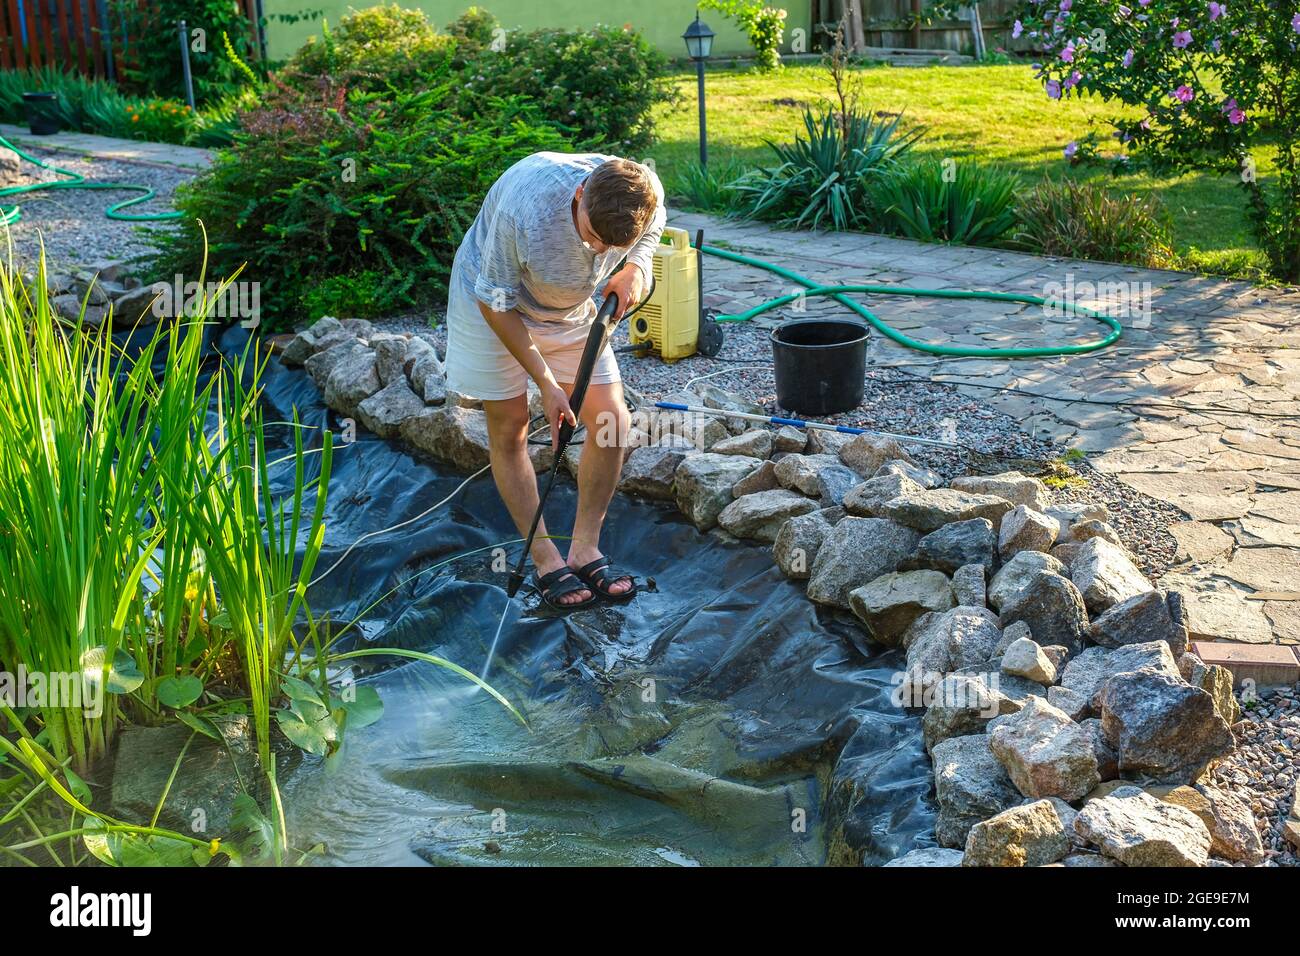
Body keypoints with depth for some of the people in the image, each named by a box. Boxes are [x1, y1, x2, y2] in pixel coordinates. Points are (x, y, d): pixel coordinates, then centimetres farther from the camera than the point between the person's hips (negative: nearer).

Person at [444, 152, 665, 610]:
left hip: (569, 308, 4)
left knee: (612, 420, -5)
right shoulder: (524, 205, -40)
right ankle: (545, 560, 9)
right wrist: (546, 383, -23)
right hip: (495, 302, -4)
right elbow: (496, 302, -26)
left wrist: (635, 269, -24)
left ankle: (585, 549, 8)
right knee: (509, 426, -3)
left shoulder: (647, 199, -27)